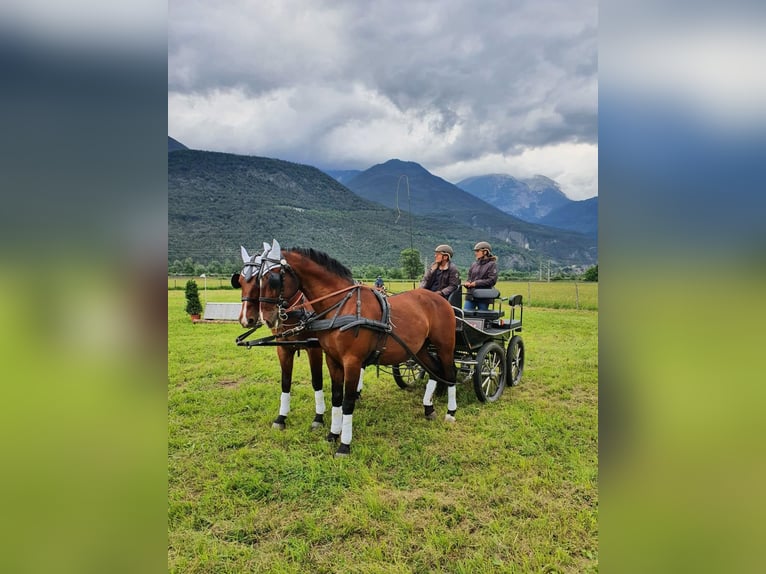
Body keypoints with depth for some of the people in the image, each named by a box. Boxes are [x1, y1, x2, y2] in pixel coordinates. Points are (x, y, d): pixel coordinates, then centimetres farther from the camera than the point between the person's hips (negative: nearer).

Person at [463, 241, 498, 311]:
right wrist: (467, 283, -5)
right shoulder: (474, 264, 12)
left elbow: (492, 280, -12)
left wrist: (476, 283, -15)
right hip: (471, 296, 5)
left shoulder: (492, 265, -3)